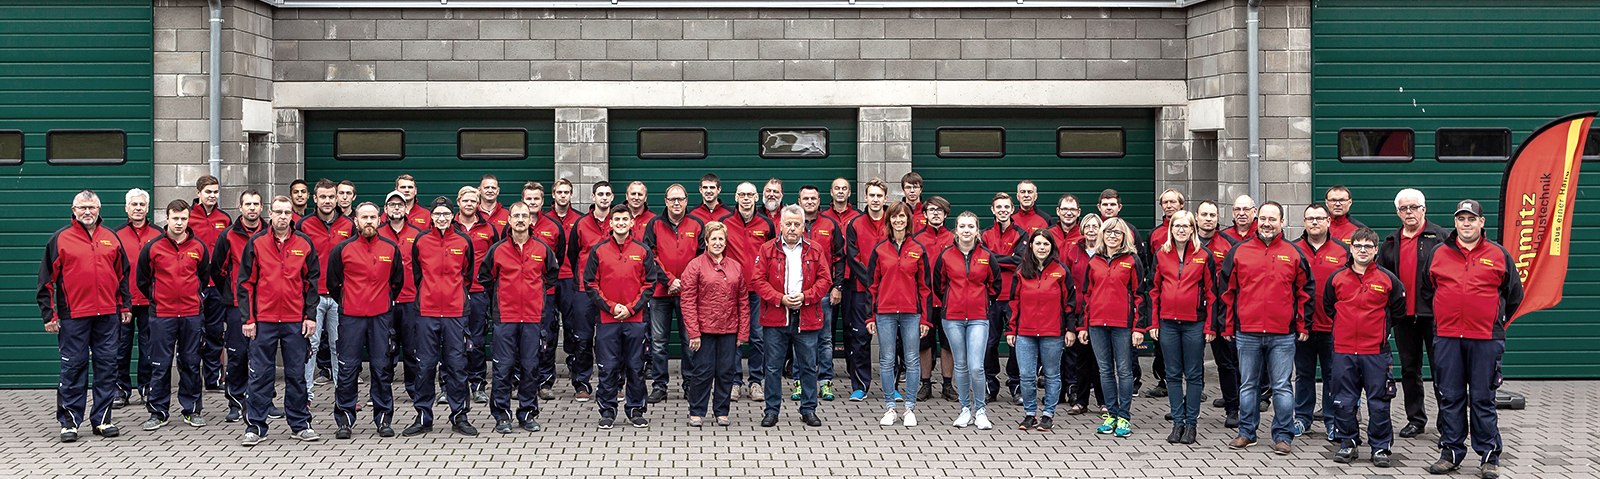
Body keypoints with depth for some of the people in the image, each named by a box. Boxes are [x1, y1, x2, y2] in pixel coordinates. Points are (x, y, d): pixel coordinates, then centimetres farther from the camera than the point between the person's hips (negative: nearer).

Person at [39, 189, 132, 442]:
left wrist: (126, 306, 14)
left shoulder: (111, 238, 12)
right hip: (73, 316, -3)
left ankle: (102, 419, 13)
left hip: (107, 315, 4)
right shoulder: (60, 239, 1)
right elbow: (46, 280, 0)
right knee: (73, 367, 0)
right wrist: (49, 314, -5)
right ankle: (69, 421, 7)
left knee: (107, 366, 5)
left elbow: (123, 275, 19)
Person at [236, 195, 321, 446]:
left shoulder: (304, 243, 4)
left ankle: (300, 424, 16)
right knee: (261, 375, 3)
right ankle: (255, 426, 10)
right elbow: (245, 282, 1)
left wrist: (310, 316, 1)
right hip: (264, 321, -1)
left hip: (296, 321, 1)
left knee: (296, 374, 7)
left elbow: (312, 281, 7)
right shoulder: (256, 243, 0)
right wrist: (247, 318, -4)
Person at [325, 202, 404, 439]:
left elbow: (398, 281, 17)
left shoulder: (391, 248, 6)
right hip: (351, 317, -1)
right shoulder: (342, 249, 0)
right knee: (347, 369, -1)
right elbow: (333, 282, 10)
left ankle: (383, 418, 12)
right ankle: (344, 419, 7)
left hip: (381, 316, 1)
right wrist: (345, 303, 12)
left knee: (382, 368, 4)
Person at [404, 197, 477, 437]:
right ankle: (423, 416, 11)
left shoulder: (463, 241, 3)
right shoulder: (421, 241, 3)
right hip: (427, 312, 0)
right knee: (425, 365, 3)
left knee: (457, 364, 2)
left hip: (455, 311, 0)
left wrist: (457, 293, 10)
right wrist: (428, 294, 10)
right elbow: (415, 274, 13)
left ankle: (459, 415, 10)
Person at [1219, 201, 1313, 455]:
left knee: (1282, 387, 2)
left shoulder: (1293, 254, 5)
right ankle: (1246, 432, 20)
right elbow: (1226, 291, 7)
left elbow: (1304, 292, 9)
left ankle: (1283, 436, 10)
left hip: (1282, 334, -1)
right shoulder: (1239, 252, 4)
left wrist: (1303, 326, 4)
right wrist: (1227, 327, 4)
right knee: (1248, 385, 10)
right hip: (1247, 333, 1)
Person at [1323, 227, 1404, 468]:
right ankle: (1347, 443, 17)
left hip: (1376, 352, -2)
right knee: (1344, 402, 6)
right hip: (1343, 351, 2)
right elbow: (1328, 307, 17)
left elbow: (1398, 310, 11)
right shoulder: (1336, 278, 4)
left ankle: (1380, 447, 11)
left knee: (1378, 402, 2)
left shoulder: (1388, 279, 0)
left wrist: (1380, 330, 12)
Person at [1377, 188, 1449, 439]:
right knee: (1409, 369, 12)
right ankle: (1415, 419, 21)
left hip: (1433, 313, -5)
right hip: (1403, 315, 5)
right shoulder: (1390, 242, 14)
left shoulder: (1440, 237, -3)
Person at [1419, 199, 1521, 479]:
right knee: (1450, 398, 6)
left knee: (1483, 399, 2)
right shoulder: (1438, 254, 7)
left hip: (1485, 340, -2)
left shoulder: (1498, 254, 4)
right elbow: (1424, 291, 19)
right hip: (1447, 338, 2)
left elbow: (1514, 295, 13)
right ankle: (1450, 452, 15)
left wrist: (1497, 322, 13)